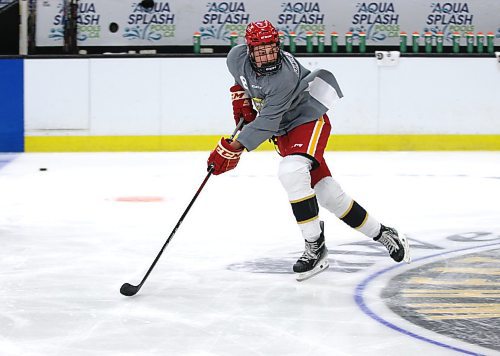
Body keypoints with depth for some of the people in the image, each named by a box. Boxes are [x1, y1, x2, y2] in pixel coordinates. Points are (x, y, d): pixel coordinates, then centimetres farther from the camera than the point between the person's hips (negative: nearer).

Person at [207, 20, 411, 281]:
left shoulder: (285, 77, -33)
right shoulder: (237, 57, -12)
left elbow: (267, 122, -34)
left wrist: (235, 148, -37)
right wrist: (240, 95, 1)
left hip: (309, 120, -7)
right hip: (283, 130, 7)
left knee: (291, 171, -33)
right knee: (327, 193, 4)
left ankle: (315, 247, -25)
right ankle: (381, 233, 19)